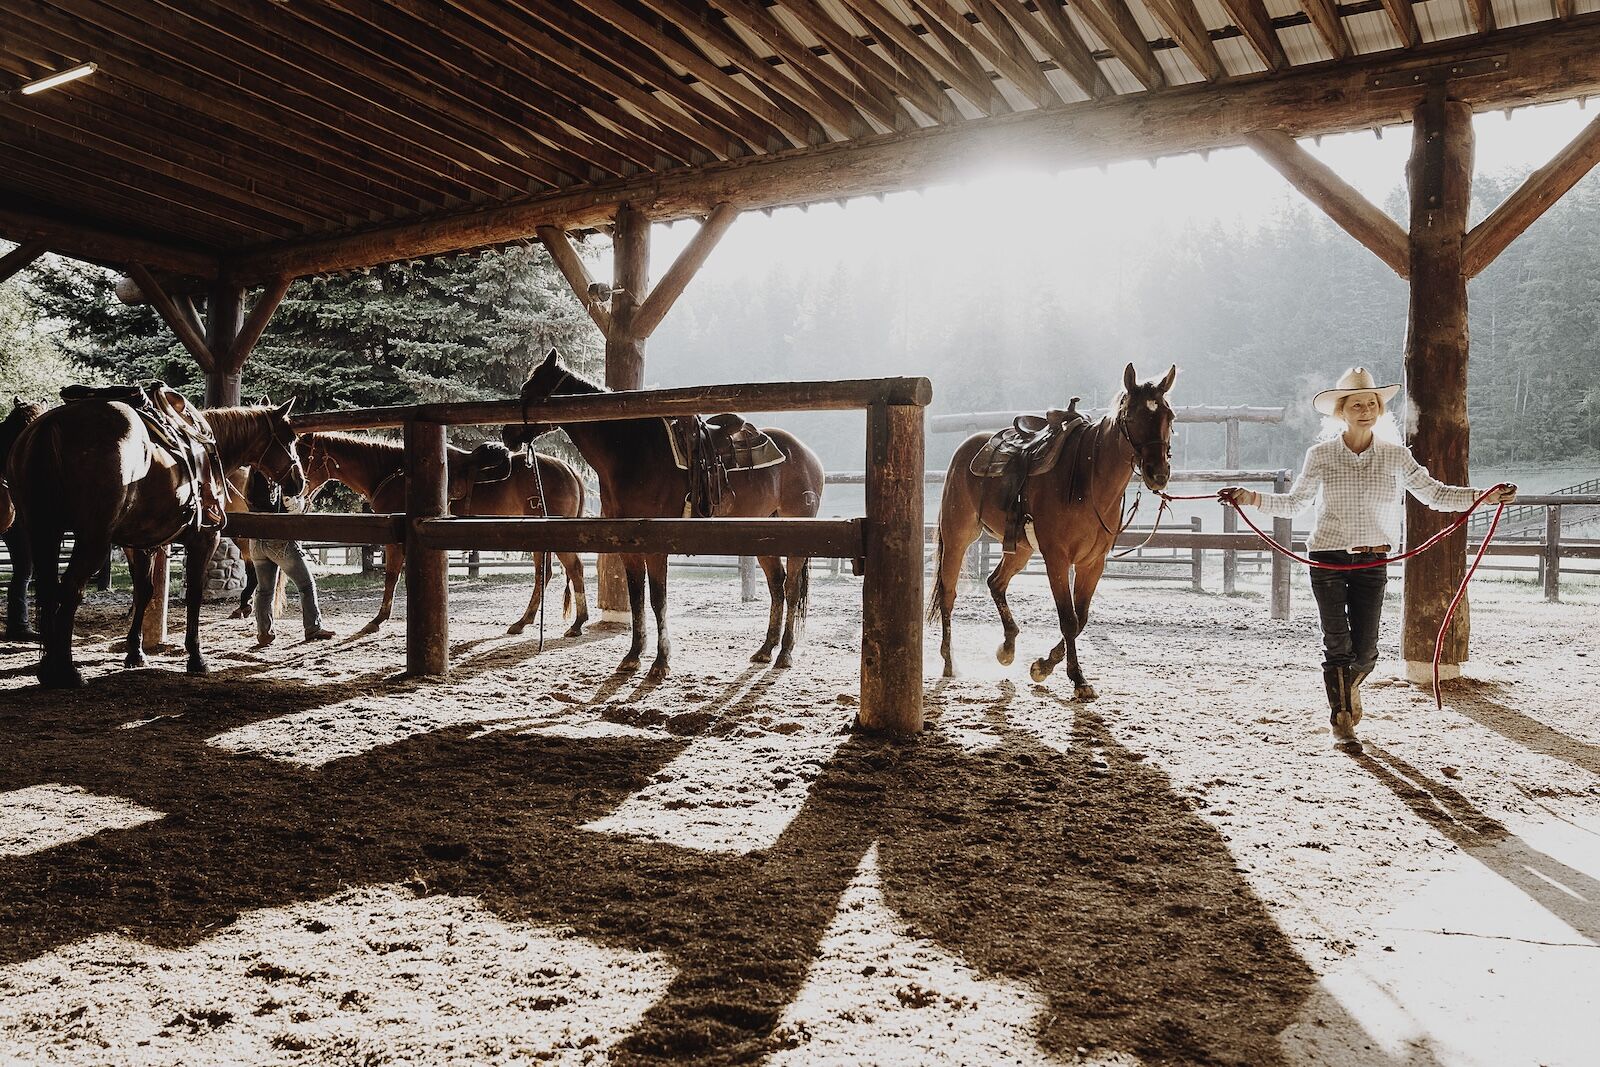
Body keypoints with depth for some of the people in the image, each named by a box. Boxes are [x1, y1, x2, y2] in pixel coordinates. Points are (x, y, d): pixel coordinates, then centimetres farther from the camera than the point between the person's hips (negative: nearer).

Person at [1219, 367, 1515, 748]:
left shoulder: (1396, 455, 3)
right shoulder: (1320, 455, 0)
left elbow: (1434, 494, 7)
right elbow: (1294, 503, 7)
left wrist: (1484, 496, -5)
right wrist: (1252, 498, -7)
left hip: (1373, 562, 1)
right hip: (1328, 560, -1)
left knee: (1366, 650, 3)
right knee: (1337, 645, -2)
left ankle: (1350, 686, 39)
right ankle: (1341, 721, 16)